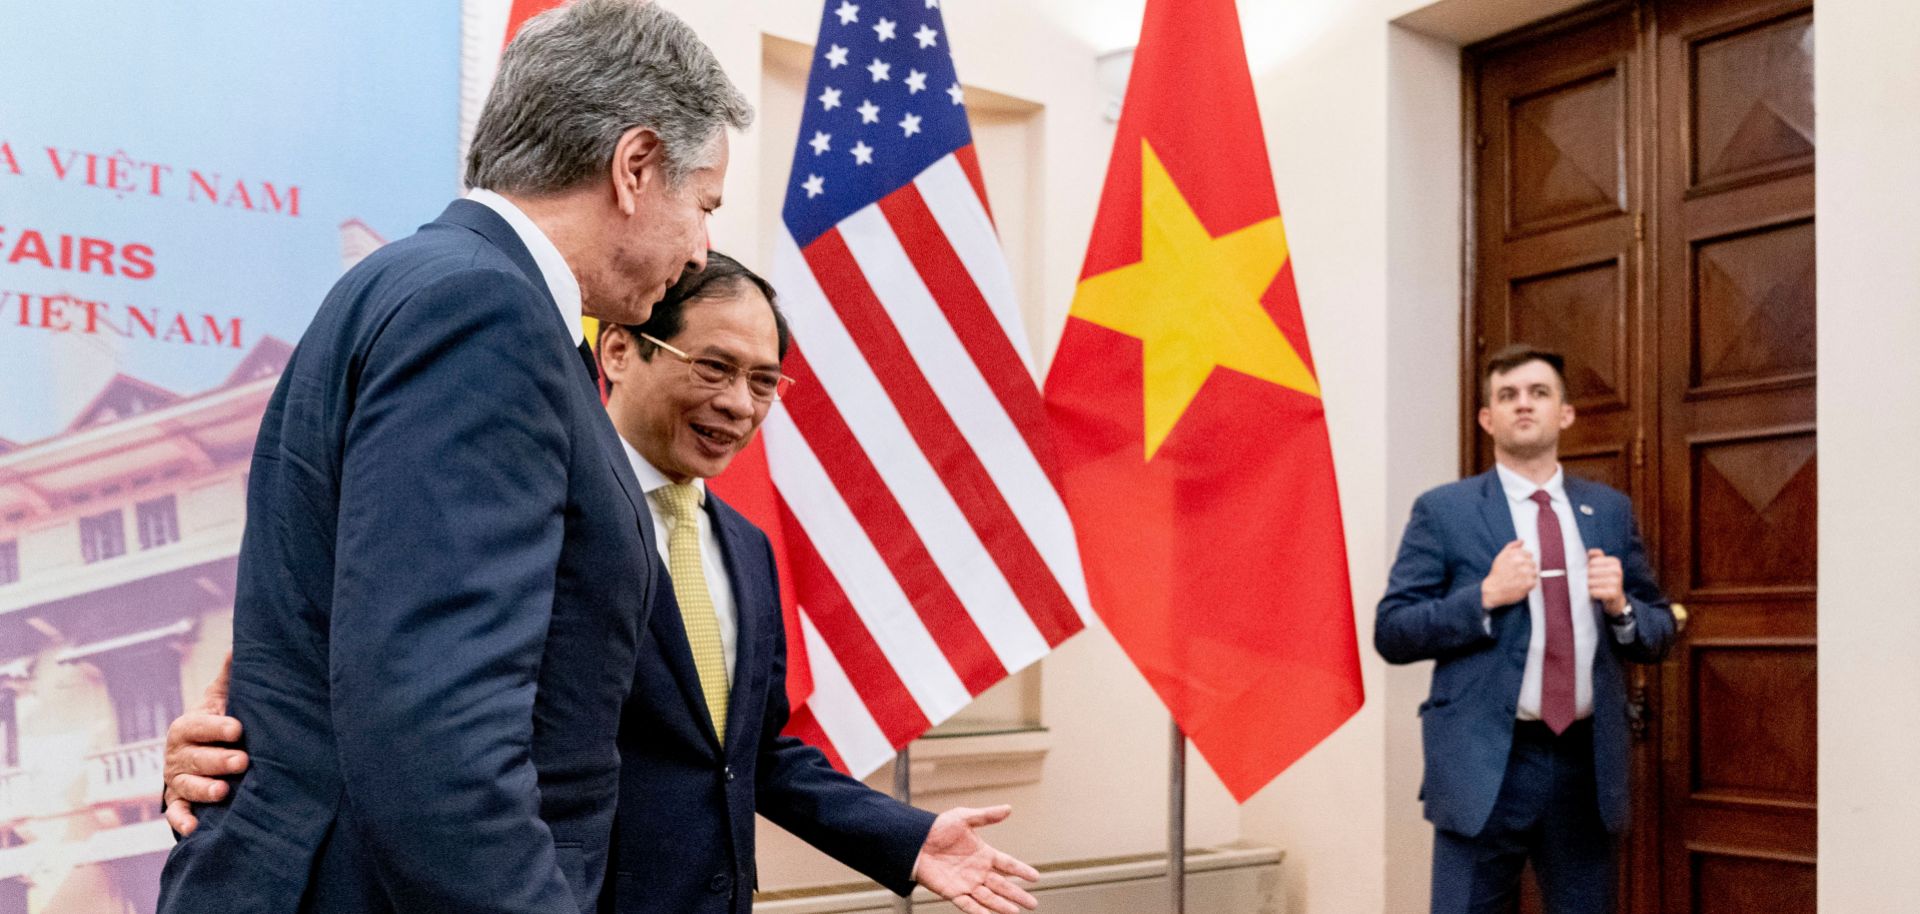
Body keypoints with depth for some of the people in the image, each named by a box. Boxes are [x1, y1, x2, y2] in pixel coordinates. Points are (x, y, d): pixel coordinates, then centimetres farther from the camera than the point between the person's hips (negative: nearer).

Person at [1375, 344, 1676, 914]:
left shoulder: (1610, 511, 12)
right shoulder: (1443, 511, 0)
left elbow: (1659, 634, 15)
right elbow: (1391, 633, -5)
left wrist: (1621, 605, -7)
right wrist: (1486, 596, -16)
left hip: (1587, 763, 4)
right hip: (1486, 764, -3)